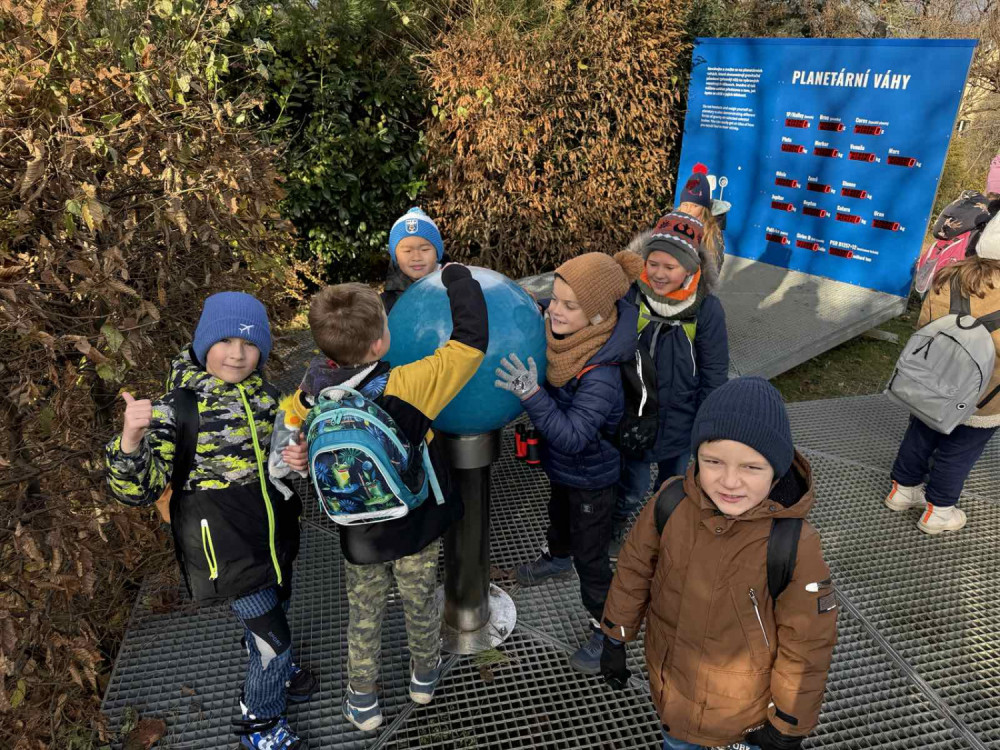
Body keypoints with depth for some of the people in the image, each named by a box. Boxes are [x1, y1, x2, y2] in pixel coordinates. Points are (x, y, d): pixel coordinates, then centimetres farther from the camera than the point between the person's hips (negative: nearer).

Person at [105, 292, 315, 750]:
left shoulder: (264, 396, -2)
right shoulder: (176, 407, -19)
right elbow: (138, 490, -18)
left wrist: (299, 462, -9)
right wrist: (131, 439, -37)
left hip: (274, 535, 6)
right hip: (227, 547, -6)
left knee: (272, 613, 27)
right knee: (273, 639, 4)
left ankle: (272, 671, 58)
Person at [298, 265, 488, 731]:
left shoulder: (312, 390, -17)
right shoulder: (406, 387, -31)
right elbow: (471, 342, -27)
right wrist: (457, 277, -14)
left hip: (358, 533, 2)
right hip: (416, 527, -2)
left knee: (364, 616, 24)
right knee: (420, 605, 25)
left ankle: (362, 702, 42)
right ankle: (424, 676, 50)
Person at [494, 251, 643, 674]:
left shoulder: (601, 373, -39)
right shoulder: (556, 329, -20)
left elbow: (572, 436, -40)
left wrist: (531, 394, -52)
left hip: (591, 475, -8)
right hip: (562, 464, 8)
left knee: (590, 557, 10)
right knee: (559, 511, 35)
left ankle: (606, 630, 34)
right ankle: (557, 557, 66)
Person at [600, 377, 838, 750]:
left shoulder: (795, 546, -30)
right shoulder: (671, 504, -23)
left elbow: (806, 646, -17)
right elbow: (635, 566, -6)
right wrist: (615, 638, 5)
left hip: (742, 704, -3)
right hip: (669, 678, 3)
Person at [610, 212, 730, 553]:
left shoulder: (707, 309, -18)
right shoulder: (630, 296, -18)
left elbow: (713, 375, -8)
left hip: (680, 418, 1)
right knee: (633, 486, 12)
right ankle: (617, 524, 46)